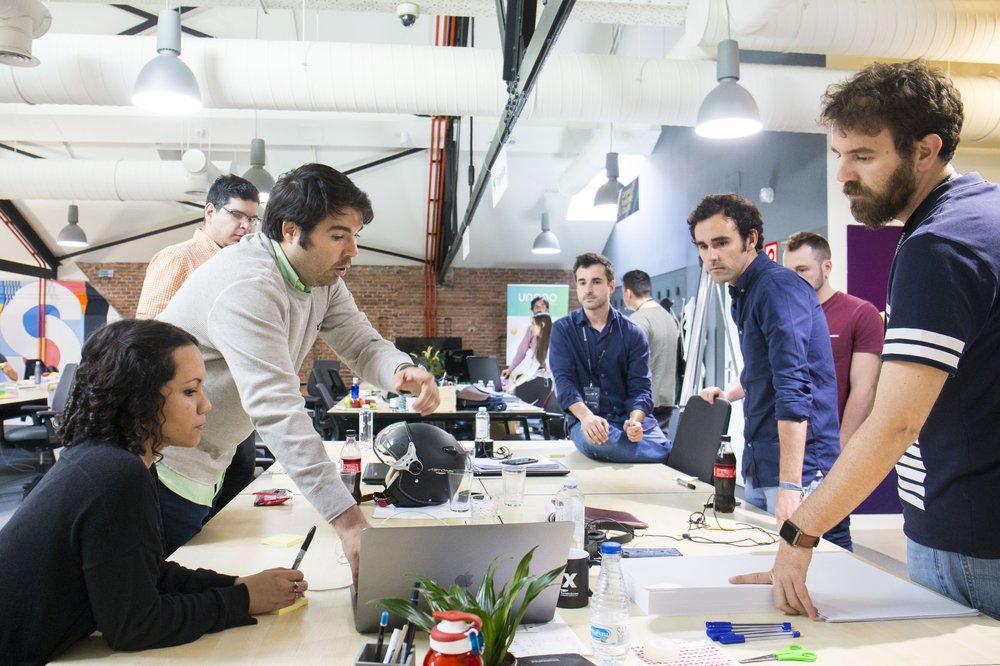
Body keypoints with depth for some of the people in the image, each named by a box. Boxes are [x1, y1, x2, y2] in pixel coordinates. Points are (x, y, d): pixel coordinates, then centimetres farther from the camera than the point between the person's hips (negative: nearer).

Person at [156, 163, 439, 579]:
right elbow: (277, 410, -38)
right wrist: (347, 520, -43)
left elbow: (363, 345, -2)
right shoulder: (247, 287, -29)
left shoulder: (323, 279, 0)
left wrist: (403, 372, -28)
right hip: (160, 470, -8)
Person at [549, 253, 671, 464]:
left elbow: (640, 387, -2)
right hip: (585, 421, 0)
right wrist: (586, 416, -30)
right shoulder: (563, 329, 4)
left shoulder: (632, 332, 5)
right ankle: (674, 455, -21)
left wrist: (635, 421, -25)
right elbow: (564, 380, -10)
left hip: (630, 417, 1)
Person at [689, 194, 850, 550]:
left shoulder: (779, 287, -16)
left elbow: (793, 387, -25)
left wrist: (790, 484, -29)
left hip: (799, 466, -9)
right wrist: (727, 394, 13)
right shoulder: (743, 291, 14)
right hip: (758, 467, 9)